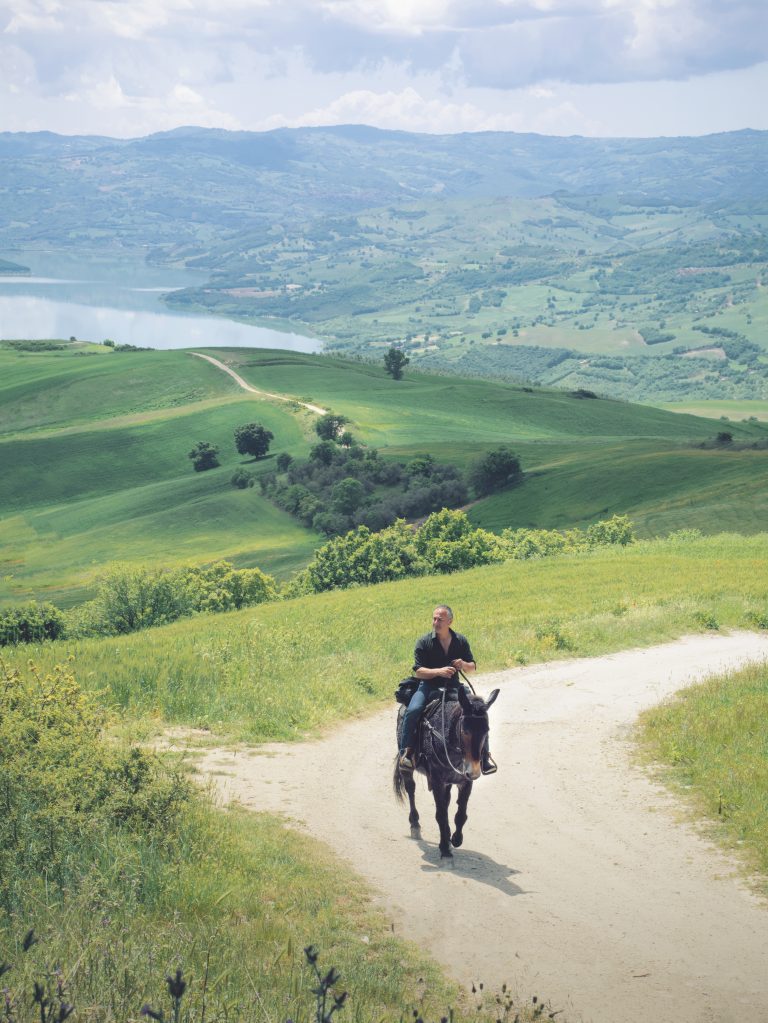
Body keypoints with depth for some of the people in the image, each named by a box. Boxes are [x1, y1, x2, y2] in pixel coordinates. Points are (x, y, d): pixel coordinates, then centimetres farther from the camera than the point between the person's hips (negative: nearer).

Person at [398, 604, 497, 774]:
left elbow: (472, 667, 10)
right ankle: (406, 752, -17)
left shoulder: (461, 641, 2)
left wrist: (464, 665, -14)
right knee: (412, 711, -29)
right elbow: (418, 671, -10)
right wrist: (439, 671, -26)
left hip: (453, 686, 2)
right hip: (428, 686, -2)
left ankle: (484, 754, -3)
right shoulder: (424, 642, -6)